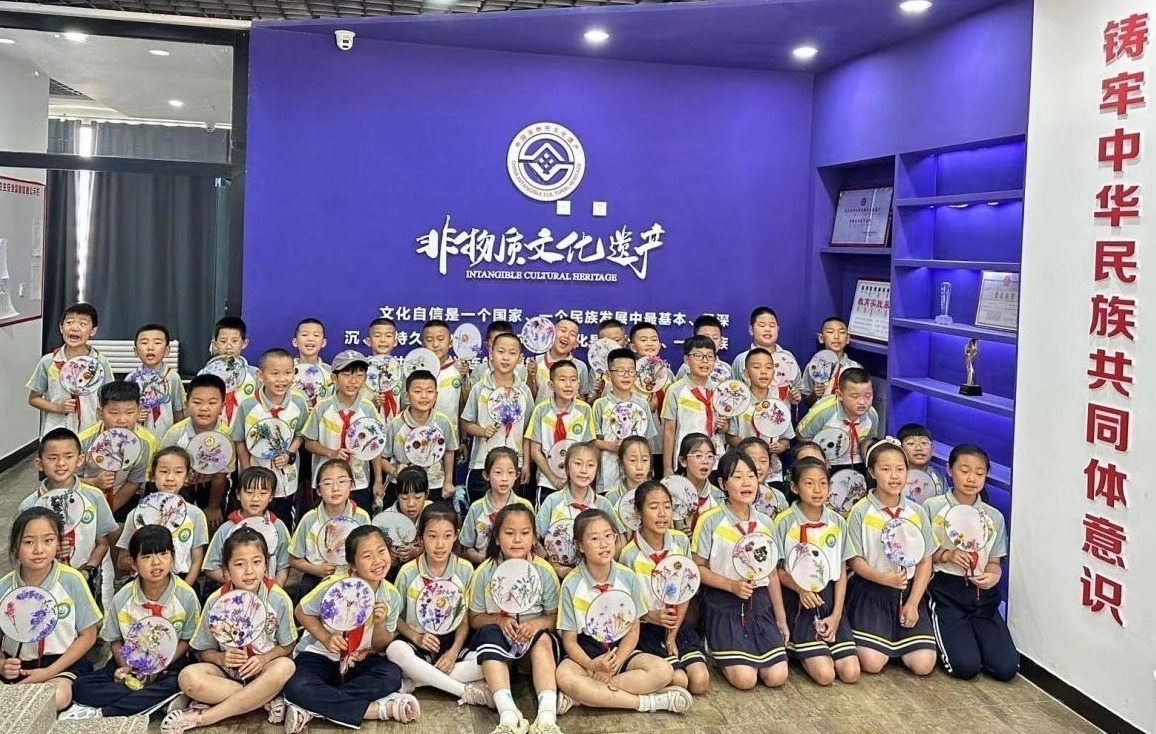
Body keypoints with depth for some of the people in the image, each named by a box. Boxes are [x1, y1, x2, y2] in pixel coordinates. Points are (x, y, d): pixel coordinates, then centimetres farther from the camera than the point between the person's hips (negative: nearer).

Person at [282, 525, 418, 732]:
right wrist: (326, 638, -19)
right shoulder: (334, 586, -20)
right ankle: (379, 709, -31)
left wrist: (380, 624, -21)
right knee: (297, 689, -35)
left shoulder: (392, 597, -9)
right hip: (319, 655, -3)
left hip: (359, 661, 3)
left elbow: (381, 646, 1)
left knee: (392, 675, -28)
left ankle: (315, 707, -26)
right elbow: (302, 612, -3)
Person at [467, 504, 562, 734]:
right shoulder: (485, 572, -5)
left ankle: (547, 715, -46)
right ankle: (507, 714, -48)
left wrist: (536, 624, -22)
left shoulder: (544, 571, -5)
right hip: (499, 637, 0)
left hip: (533, 635, 0)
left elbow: (555, 617, 0)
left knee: (543, 638, -33)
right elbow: (475, 619, 3)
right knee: (488, 632, -33)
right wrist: (499, 620, -17)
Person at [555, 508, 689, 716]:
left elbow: (633, 631, 0)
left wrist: (613, 666, -16)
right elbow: (569, 640, -8)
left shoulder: (628, 578, -5)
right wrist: (592, 665, -27)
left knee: (663, 670, -25)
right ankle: (647, 702, -26)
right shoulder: (571, 585, -11)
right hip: (586, 654, -2)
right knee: (564, 676, -36)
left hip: (621, 651, 3)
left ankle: (584, 694, -24)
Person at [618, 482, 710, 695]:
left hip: (678, 622, 4)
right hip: (646, 627, -4)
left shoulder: (681, 542, -5)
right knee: (678, 680, -20)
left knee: (700, 681, -12)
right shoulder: (630, 555, -17)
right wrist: (651, 616, -22)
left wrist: (673, 633, -5)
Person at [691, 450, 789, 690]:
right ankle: (719, 653, 16)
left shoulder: (765, 523, 5)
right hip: (723, 604, -4)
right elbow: (698, 568, -6)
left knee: (777, 677, -7)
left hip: (759, 603, 4)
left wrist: (781, 619, 11)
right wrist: (732, 585, -18)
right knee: (745, 679, -14)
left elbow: (772, 574, 10)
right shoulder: (710, 521, -10)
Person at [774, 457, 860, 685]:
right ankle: (795, 648, 13)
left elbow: (841, 571, 6)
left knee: (850, 673, -8)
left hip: (829, 597, 4)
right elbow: (775, 568, -4)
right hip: (799, 600, -4)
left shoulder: (837, 522, 3)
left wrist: (836, 614, -3)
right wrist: (800, 589, -21)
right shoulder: (784, 521, -9)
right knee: (825, 675, -15)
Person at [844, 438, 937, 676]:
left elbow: (925, 562, 3)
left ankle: (897, 639, 19)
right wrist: (884, 578, -24)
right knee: (872, 663, -17)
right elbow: (855, 560, -6)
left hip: (908, 591, 3)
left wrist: (912, 603, -6)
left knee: (923, 664, -11)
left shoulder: (917, 513, 2)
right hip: (871, 591, -3)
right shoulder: (861, 512, -7)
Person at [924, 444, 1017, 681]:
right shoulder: (932, 507, -2)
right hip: (946, 590, -4)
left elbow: (994, 562, 10)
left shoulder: (994, 517, 10)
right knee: (966, 666, -19)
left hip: (982, 593, 4)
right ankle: (944, 638, 14)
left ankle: (968, 636, 19)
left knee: (1006, 668, -10)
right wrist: (947, 555, -16)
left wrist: (993, 575, -13)